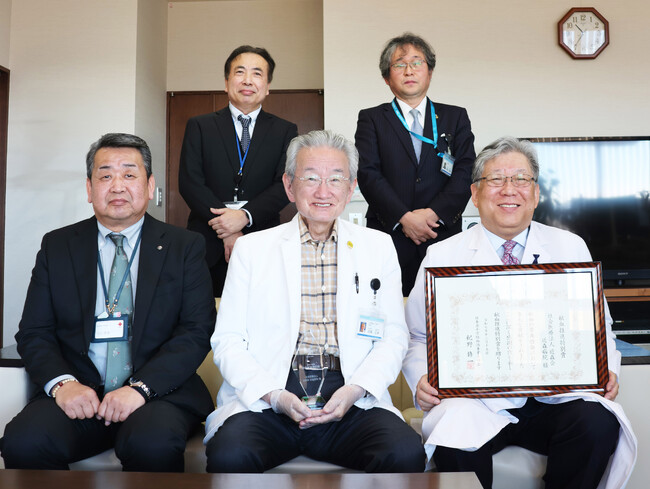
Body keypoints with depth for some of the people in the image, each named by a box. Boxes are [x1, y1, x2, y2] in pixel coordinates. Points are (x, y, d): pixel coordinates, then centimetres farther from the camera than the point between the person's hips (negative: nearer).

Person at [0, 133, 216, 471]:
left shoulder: (185, 247, 7)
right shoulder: (57, 247, 13)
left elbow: (197, 331, -2)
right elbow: (33, 333, 9)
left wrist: (140, 387, -16)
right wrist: (62, 382, -12)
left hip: (158, 391, -2)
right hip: (77, 393, 3)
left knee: (153, 445, -33)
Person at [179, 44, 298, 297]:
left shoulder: (285, 131, 10)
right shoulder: (199, 126, 10)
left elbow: (285, 184, -1)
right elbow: (189, 182, 0)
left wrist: (245, 215, -17)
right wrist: (227, 232, -11)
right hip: (207, 247, 0)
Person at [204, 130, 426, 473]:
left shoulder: (379, 247, 13)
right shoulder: (251, 248, 9)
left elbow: (393, 337, 9)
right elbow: (227, 340, 5)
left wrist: (354, 390, -8)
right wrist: (274, 395, -11)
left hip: (349, 400, 1)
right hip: (264, 399, -1)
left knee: (406, 454, -26)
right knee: (229, 457, -30)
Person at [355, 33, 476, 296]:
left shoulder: (456, 118, 14)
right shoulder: (371, 119, 10)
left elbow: (466, 173, 3)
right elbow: (368, 174, -2)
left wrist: (433, 213, -11)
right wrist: (404, 217, -13)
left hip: (443, 236, 1)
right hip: (388, 238, -1)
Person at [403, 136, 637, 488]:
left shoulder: (571, 248, 13)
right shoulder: (442, 256, 7)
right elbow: (418, 337, 11)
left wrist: (607, 370, -4)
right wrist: (422, 380, -9)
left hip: (555, 395, 3)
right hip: (475, 401, -2)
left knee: (599, 425, -29)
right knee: (455, 448, -33)